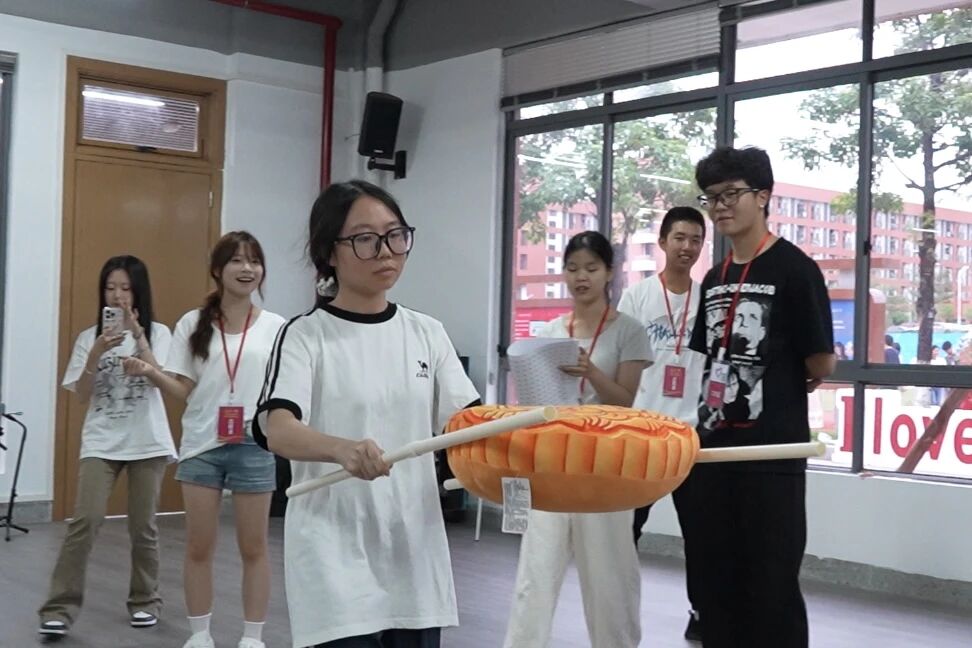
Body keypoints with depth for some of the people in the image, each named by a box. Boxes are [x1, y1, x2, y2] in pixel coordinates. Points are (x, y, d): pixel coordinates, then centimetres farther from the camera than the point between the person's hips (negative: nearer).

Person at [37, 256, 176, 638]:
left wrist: (137, 335, -22)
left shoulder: (158, 333, 2)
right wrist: (96, 354, -15)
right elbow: (82, 396, -1)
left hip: (147, 443, 0)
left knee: (143, 526, 7)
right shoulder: (89, 337, 5)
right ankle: (60, 609, -7)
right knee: (84, 521, -12)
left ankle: (144, 601, 22)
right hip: (101, 443, 1)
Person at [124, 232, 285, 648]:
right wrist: (149, 373, -17)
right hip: (201, 445, 1)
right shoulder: (193, 324, 3)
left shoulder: (274, 327, 1)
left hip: (254, 445, -1)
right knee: (199, 547, 8)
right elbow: (184, 390, 0)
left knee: (253, 548, 6)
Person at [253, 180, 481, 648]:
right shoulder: (306, 335, -5)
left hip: (415, 551, 4)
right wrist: (343, 449, -40)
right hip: (336, 560, -4)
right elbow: (278, 431, -20)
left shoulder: (426, 333, 8)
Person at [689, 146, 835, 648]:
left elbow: (821, 365, -10)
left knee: (772, 584, -2)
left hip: (773, 451, -7)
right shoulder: (714, 279, 13)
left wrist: (781, 391, 5)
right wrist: (702, 426, 9)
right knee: (717, 579, 13)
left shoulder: (794, 269, -9)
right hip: (715, 447, 7)